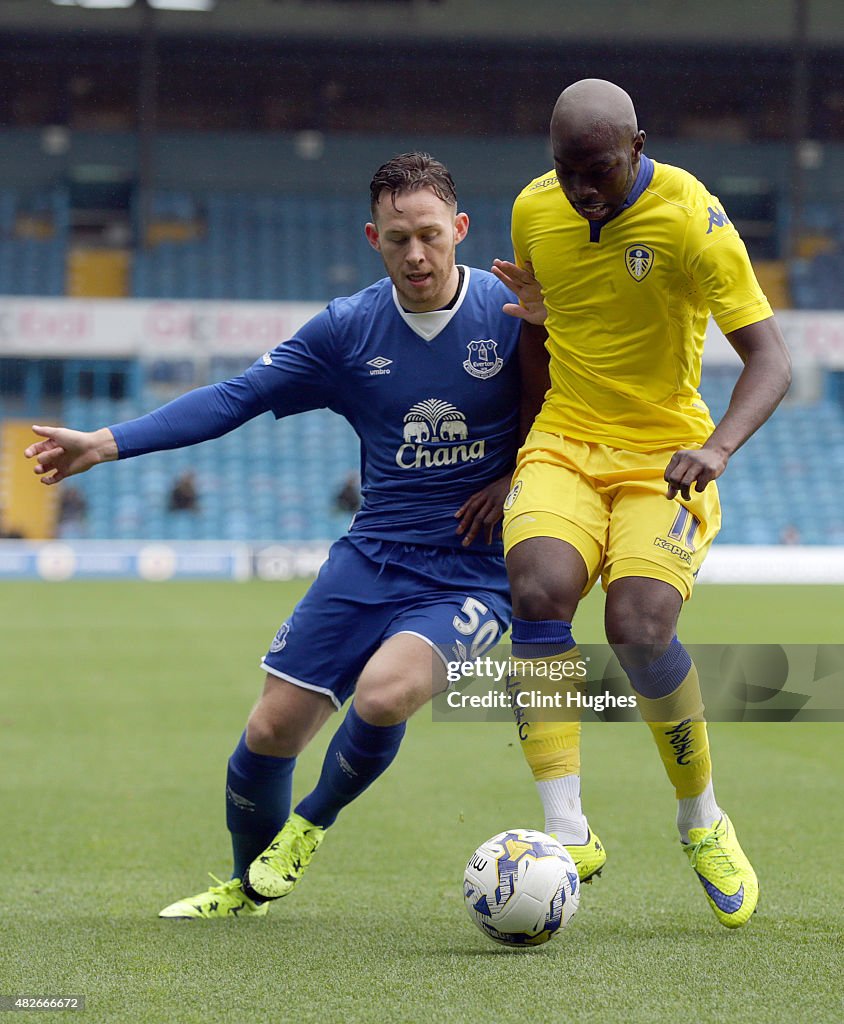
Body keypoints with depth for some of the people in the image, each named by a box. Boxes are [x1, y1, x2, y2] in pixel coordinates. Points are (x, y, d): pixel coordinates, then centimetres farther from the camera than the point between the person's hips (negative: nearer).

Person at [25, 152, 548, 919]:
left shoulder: (511, 312, -9)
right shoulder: (348, 329, 0)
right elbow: (235, 398, 0)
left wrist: (520, 476, -16)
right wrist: (107, 443, -7)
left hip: (474, 574, -4)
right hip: (371, 559, 4)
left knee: (383, 693, -30)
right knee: (272, 730, -1)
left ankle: (313, 825, 3)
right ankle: (249, 888, 29)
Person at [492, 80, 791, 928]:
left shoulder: (691, 216, -14)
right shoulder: (534, 210, 1)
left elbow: (768, 359, -16)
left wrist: (717, 446, -33)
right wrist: (522, 460, 16)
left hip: (665, 455, -3)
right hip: (564, 443, 3)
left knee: (637, 629, -24)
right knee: (539, 589, -27)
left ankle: (702, 823, 3)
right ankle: (567, 833, -26)